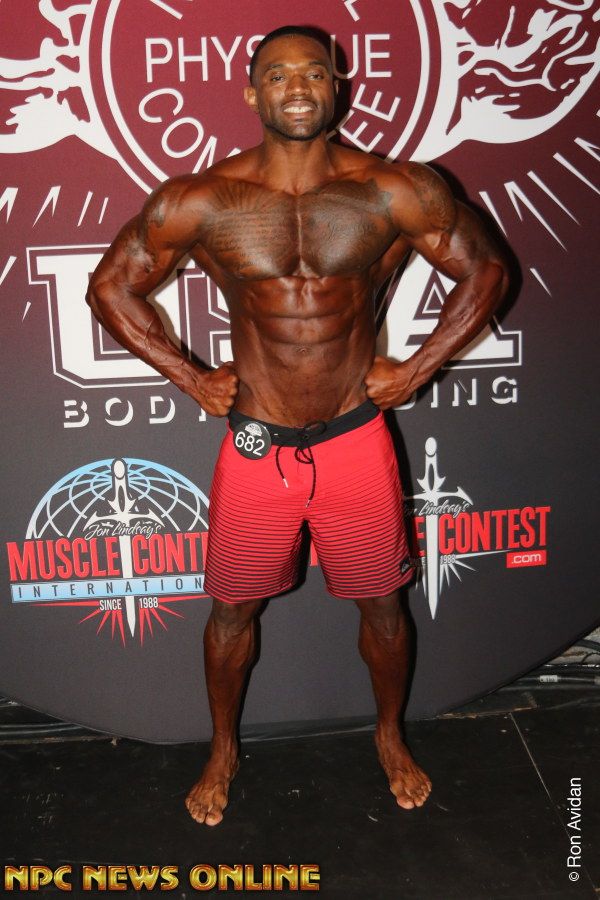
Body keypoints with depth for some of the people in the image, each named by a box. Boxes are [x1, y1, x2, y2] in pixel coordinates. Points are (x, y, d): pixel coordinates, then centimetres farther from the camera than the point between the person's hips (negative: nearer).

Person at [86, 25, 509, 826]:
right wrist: (191, 378, -1)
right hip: (256, 447, 0)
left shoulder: (395, 192, -8)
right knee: (233, 609, 14)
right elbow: (111, 286, 3)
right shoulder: (200, 202, -8)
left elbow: (485, 270, 4)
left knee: (381, 604, 16)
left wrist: (417, 369, -1)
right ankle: (223, 751, 42)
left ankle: (390, 737, 45)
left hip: (357, 439, 1)